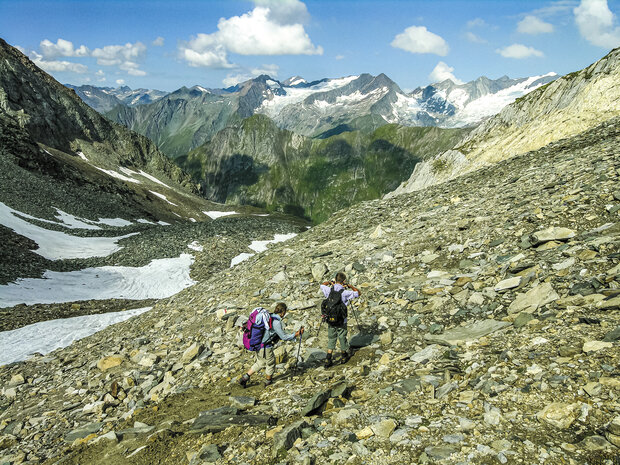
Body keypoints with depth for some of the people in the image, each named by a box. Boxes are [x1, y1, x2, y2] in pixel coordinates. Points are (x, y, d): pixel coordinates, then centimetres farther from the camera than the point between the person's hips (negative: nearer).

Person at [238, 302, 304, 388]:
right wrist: (296, 335, -6)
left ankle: (244, 378, 25)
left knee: (260, 363, 26)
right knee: (271, 364, 16)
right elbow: (283, 337, -15)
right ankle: (267, 383, 34)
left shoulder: (270, 316, 6)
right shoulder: (276, 322, -22)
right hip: (265, 347, -8)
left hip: (258, 344, 9)